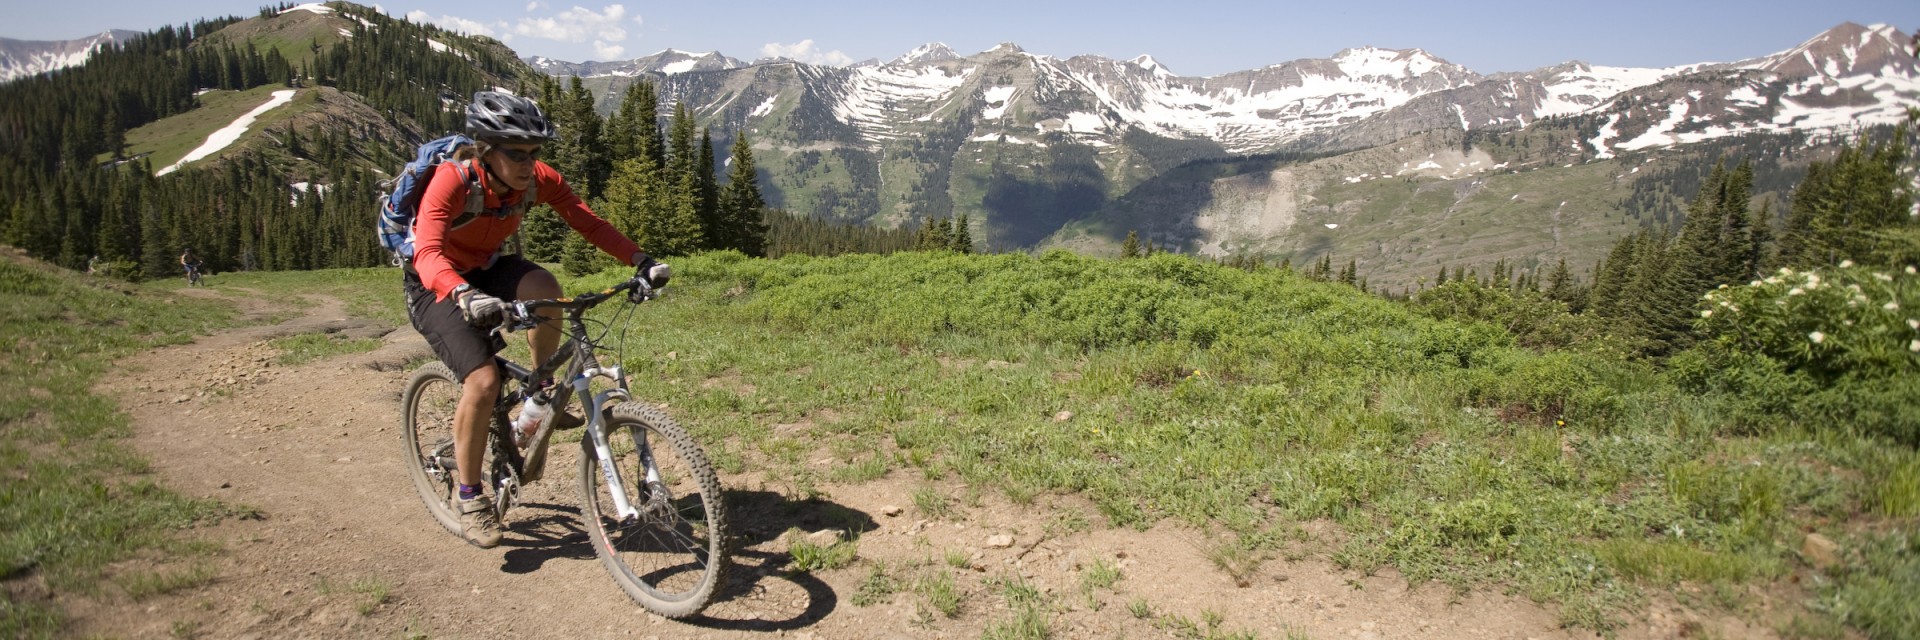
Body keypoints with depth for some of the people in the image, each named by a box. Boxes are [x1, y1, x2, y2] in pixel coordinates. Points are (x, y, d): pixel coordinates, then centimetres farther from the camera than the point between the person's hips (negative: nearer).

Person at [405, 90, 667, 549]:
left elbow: (588, 222, -21)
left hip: (487, 269, 4)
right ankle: (468, 496, -2)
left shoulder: (536, 179, -17)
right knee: (484, 379, -22)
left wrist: (640, 261, -36)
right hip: (436, 286, -4)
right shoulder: (452, 180, -31)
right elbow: (428, 252, -44)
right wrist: (465, 295, -63)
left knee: (543, 287, -31)